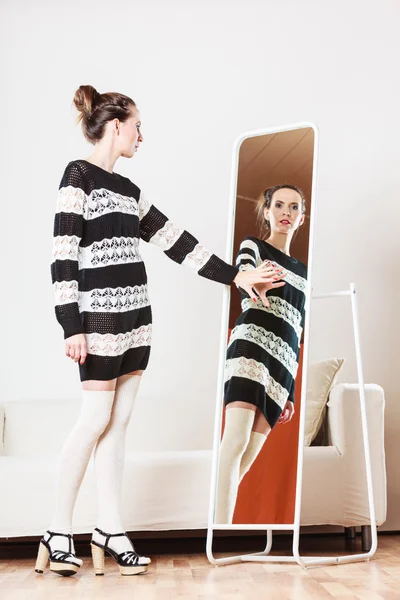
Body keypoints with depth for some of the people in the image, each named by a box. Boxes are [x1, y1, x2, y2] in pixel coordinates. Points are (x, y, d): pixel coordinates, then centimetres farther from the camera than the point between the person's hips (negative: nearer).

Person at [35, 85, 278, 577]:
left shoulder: (129, 189, 17)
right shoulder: (78, 175, -5)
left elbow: (173, 240, 17)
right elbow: (63, 255, -12)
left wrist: (233, 275, 16)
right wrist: (71, 326, -17)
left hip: (135, 320, 7)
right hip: (100, 319, -7)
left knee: (118, 421, 7)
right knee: (95, 420, -5)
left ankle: (109, 528, 13)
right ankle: (58, 532, 9)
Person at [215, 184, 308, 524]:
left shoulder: (302, 272, 25)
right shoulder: (252, 246, 10)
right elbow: (243, 271, -17)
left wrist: (291, 392, 19)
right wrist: (256, 284, -43)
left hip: (282, 363, 6)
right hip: (250, 346, -6)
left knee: (247, 459, -1)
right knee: (236, 441, -22)